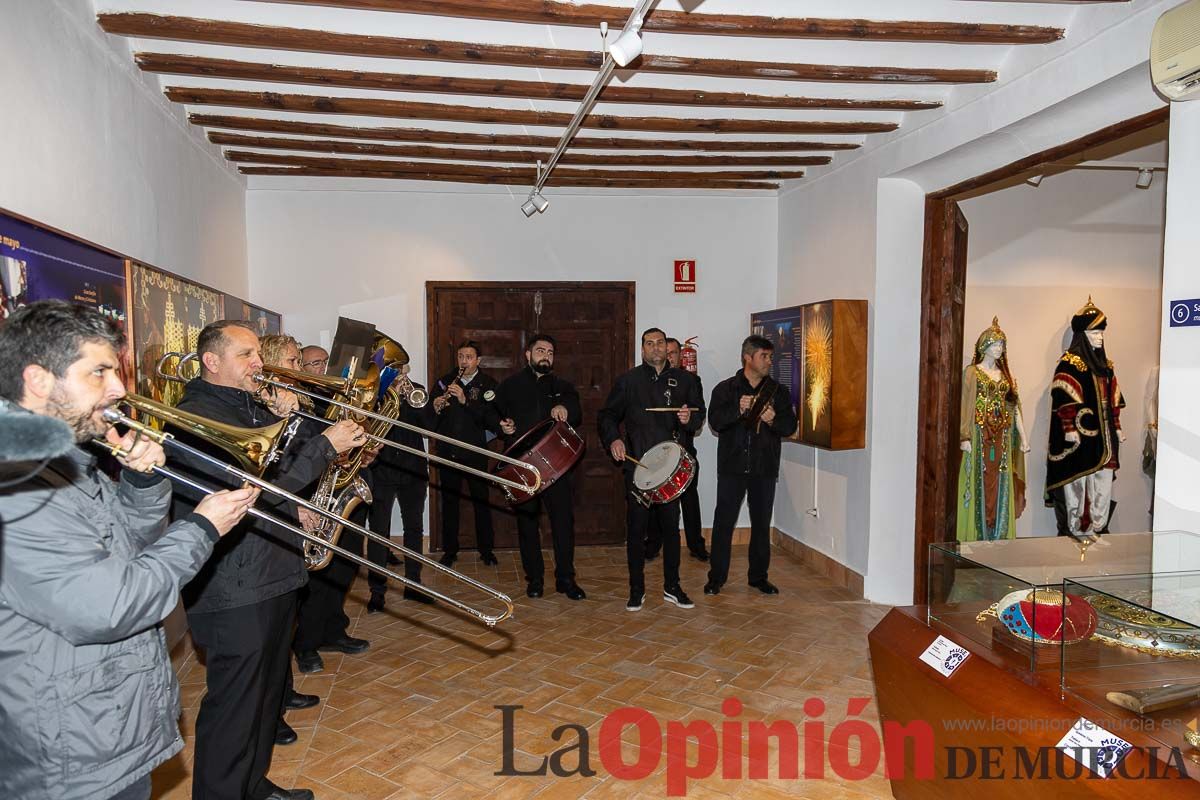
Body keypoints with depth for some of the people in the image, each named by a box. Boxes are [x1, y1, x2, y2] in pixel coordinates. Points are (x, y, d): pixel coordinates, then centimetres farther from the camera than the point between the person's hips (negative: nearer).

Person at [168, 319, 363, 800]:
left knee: (265, 694, 23)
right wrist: (325, 446, -21)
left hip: (274, 578, 10)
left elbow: (280, 472, 13)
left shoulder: (252, 410, 13)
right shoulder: (195, 418, -17)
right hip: (235, 593, -10)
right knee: (234, 709, 3)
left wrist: (285, 421, -3)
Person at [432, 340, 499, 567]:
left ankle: (486, 550, 18)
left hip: (475, 452, -2)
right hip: (448, 452, 2)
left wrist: (465, 400, -24)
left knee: (481, 501, 5)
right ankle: (450, 550, 21)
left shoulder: (488, 384, -2)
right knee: (449, 500, 9)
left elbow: (491, 419, -16)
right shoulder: (445, 381, 7)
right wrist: (436, 408, -16)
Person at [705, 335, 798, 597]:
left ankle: (759, 576, 22)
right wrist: (738, 409, -24)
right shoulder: (726, 388, 2)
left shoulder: (779, 391, 8)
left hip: (765, 468, 2)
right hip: (732, 466, -2)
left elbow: (790, 426, 4)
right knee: (723, 521, 0)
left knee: (762, 523, 10)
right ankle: (716, 577, 10)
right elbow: (715, 421, -9)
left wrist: (773, 420, -16)